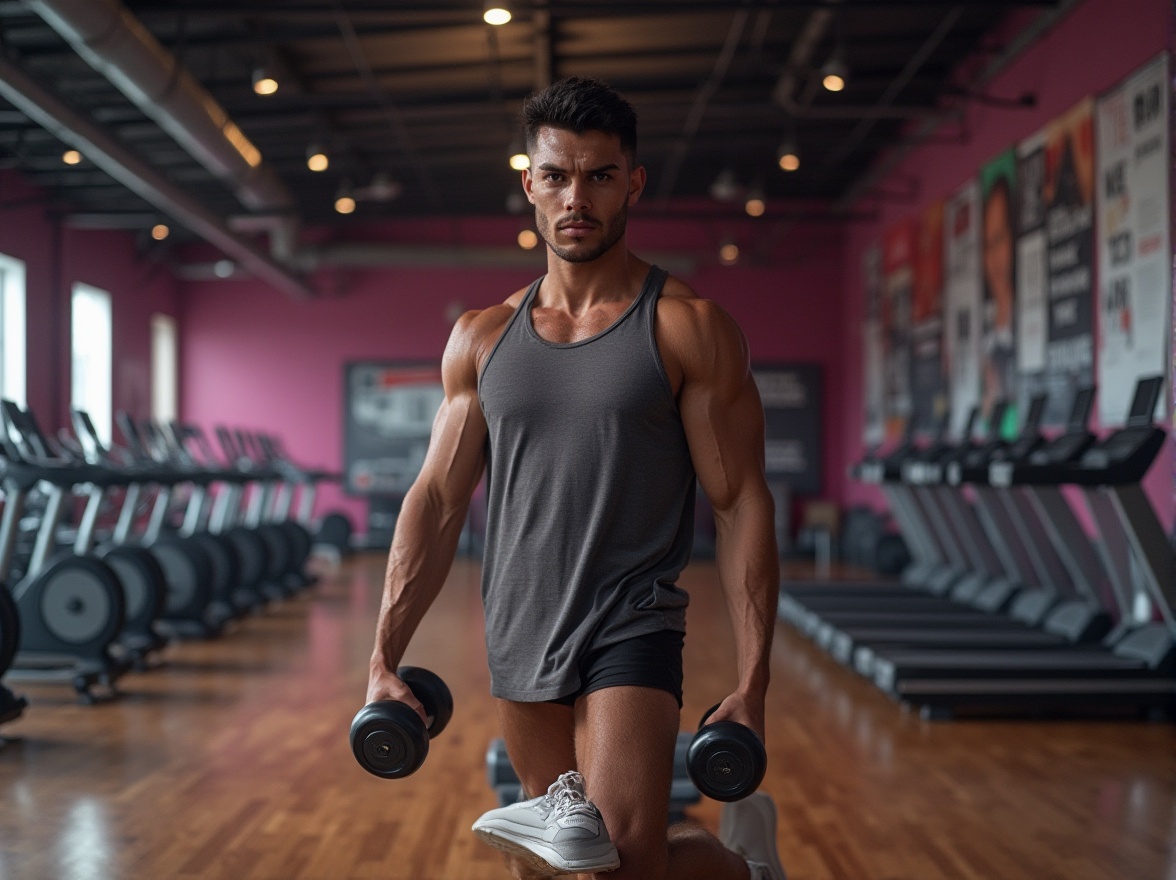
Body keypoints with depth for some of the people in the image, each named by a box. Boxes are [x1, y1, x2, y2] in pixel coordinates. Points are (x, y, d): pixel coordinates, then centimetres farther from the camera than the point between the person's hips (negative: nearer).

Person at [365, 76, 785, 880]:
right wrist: (385, 659, 2)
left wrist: (753, 685, -13)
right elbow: (438, 500, 8)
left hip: (630, 631, -4)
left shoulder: (689, 330, -4)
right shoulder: (481, 339, 8)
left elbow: (743, 504, -7)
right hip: (517, 636, 5)